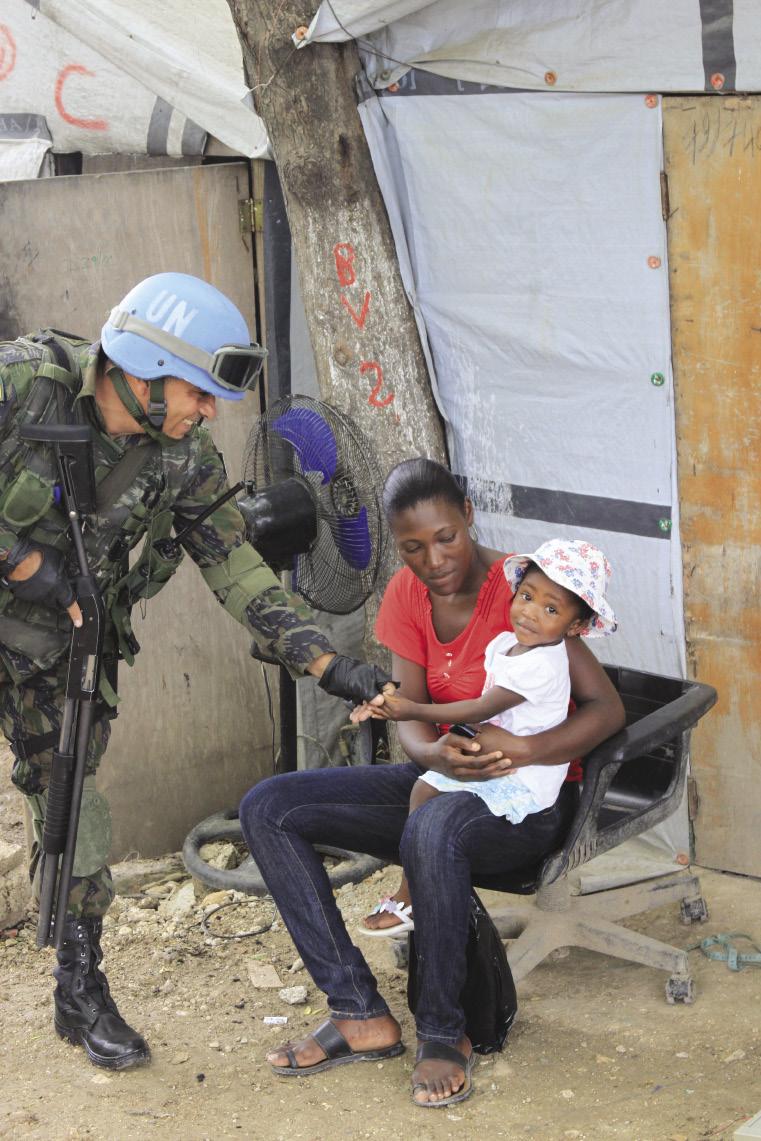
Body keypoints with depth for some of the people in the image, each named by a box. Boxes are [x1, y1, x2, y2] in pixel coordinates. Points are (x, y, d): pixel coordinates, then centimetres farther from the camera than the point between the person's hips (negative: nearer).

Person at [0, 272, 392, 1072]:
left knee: (72, 803, 6)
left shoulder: (184, 458, -12)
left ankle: (81, 993, 18)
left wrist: (329, 664, -12)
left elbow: (238, 570, -6)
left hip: (66, 641, 4)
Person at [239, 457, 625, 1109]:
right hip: (441, 781, 7)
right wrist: (434, 754, -29)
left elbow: (607, 709, -19)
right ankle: (360, 1014, -12)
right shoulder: (407, 595, 2)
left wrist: (521, 750, -36)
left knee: (433, 830, -42)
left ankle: (443, 1034, -22)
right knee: (267, 808, -9)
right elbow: (409, 715, -4)